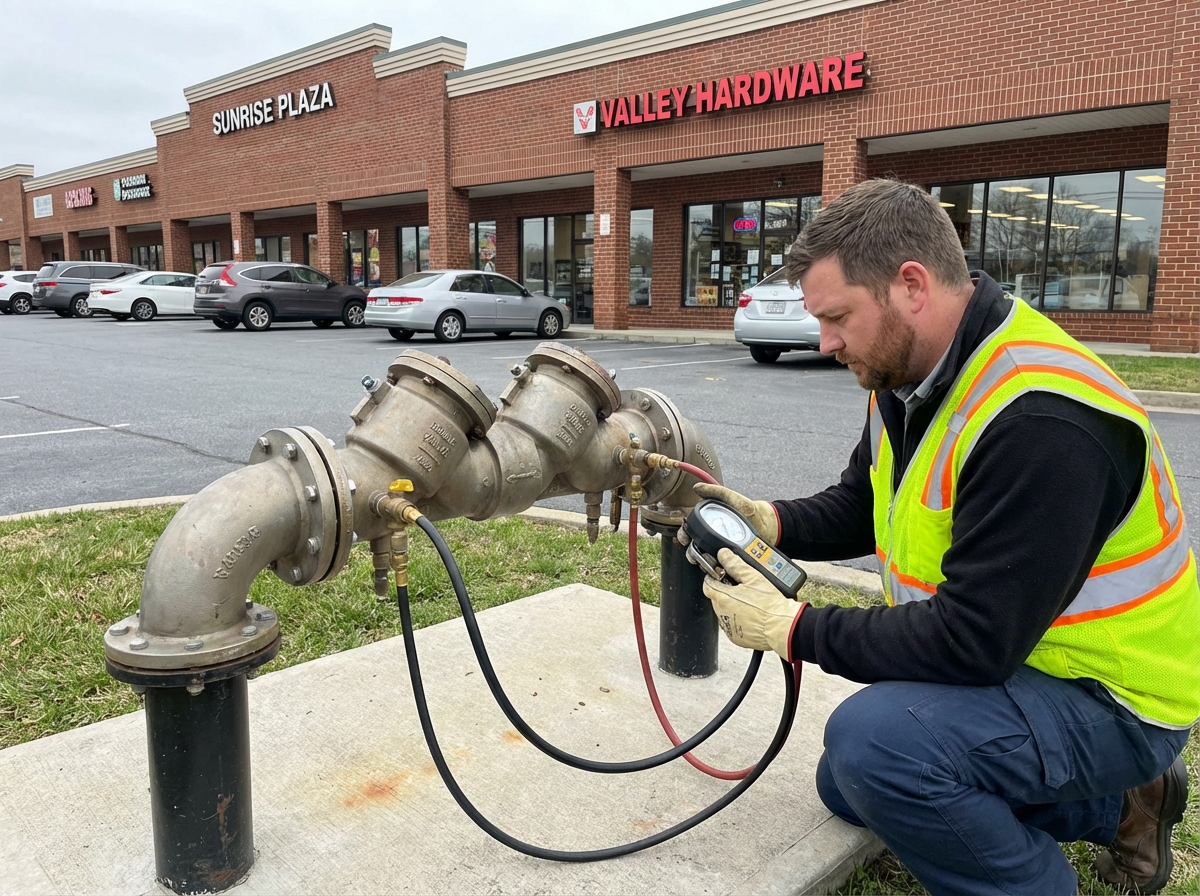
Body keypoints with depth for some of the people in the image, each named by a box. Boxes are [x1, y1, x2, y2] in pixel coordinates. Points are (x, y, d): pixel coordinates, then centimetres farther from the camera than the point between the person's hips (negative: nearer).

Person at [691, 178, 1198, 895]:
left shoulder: (1041, 419, -32)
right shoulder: (908, 376, -2)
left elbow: (973, 640, -32)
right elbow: (858, 508, 8)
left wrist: (794, 629, -24)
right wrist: (768, 521, -11)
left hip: (1109, 695, -9)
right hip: (1012, 664, 10)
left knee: (874, 741, -32)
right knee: (846, 785, 17)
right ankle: (1117, 805, 22)